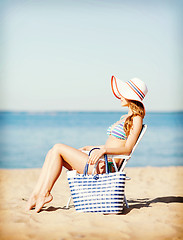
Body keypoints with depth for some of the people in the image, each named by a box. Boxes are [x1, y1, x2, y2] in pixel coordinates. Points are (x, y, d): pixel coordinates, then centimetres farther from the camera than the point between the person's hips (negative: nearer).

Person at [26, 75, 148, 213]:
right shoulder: (125, 118, 23)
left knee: (58, 148, -11)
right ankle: (36, 194, -8)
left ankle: (44, 194, -7)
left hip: (106, 165, -10)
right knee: (53, 153, 0)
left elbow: (127, 149, -16)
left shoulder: (136, 119, -7)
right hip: (100, 161, 10)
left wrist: (103, 150, -28)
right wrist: (89, 148, 24)